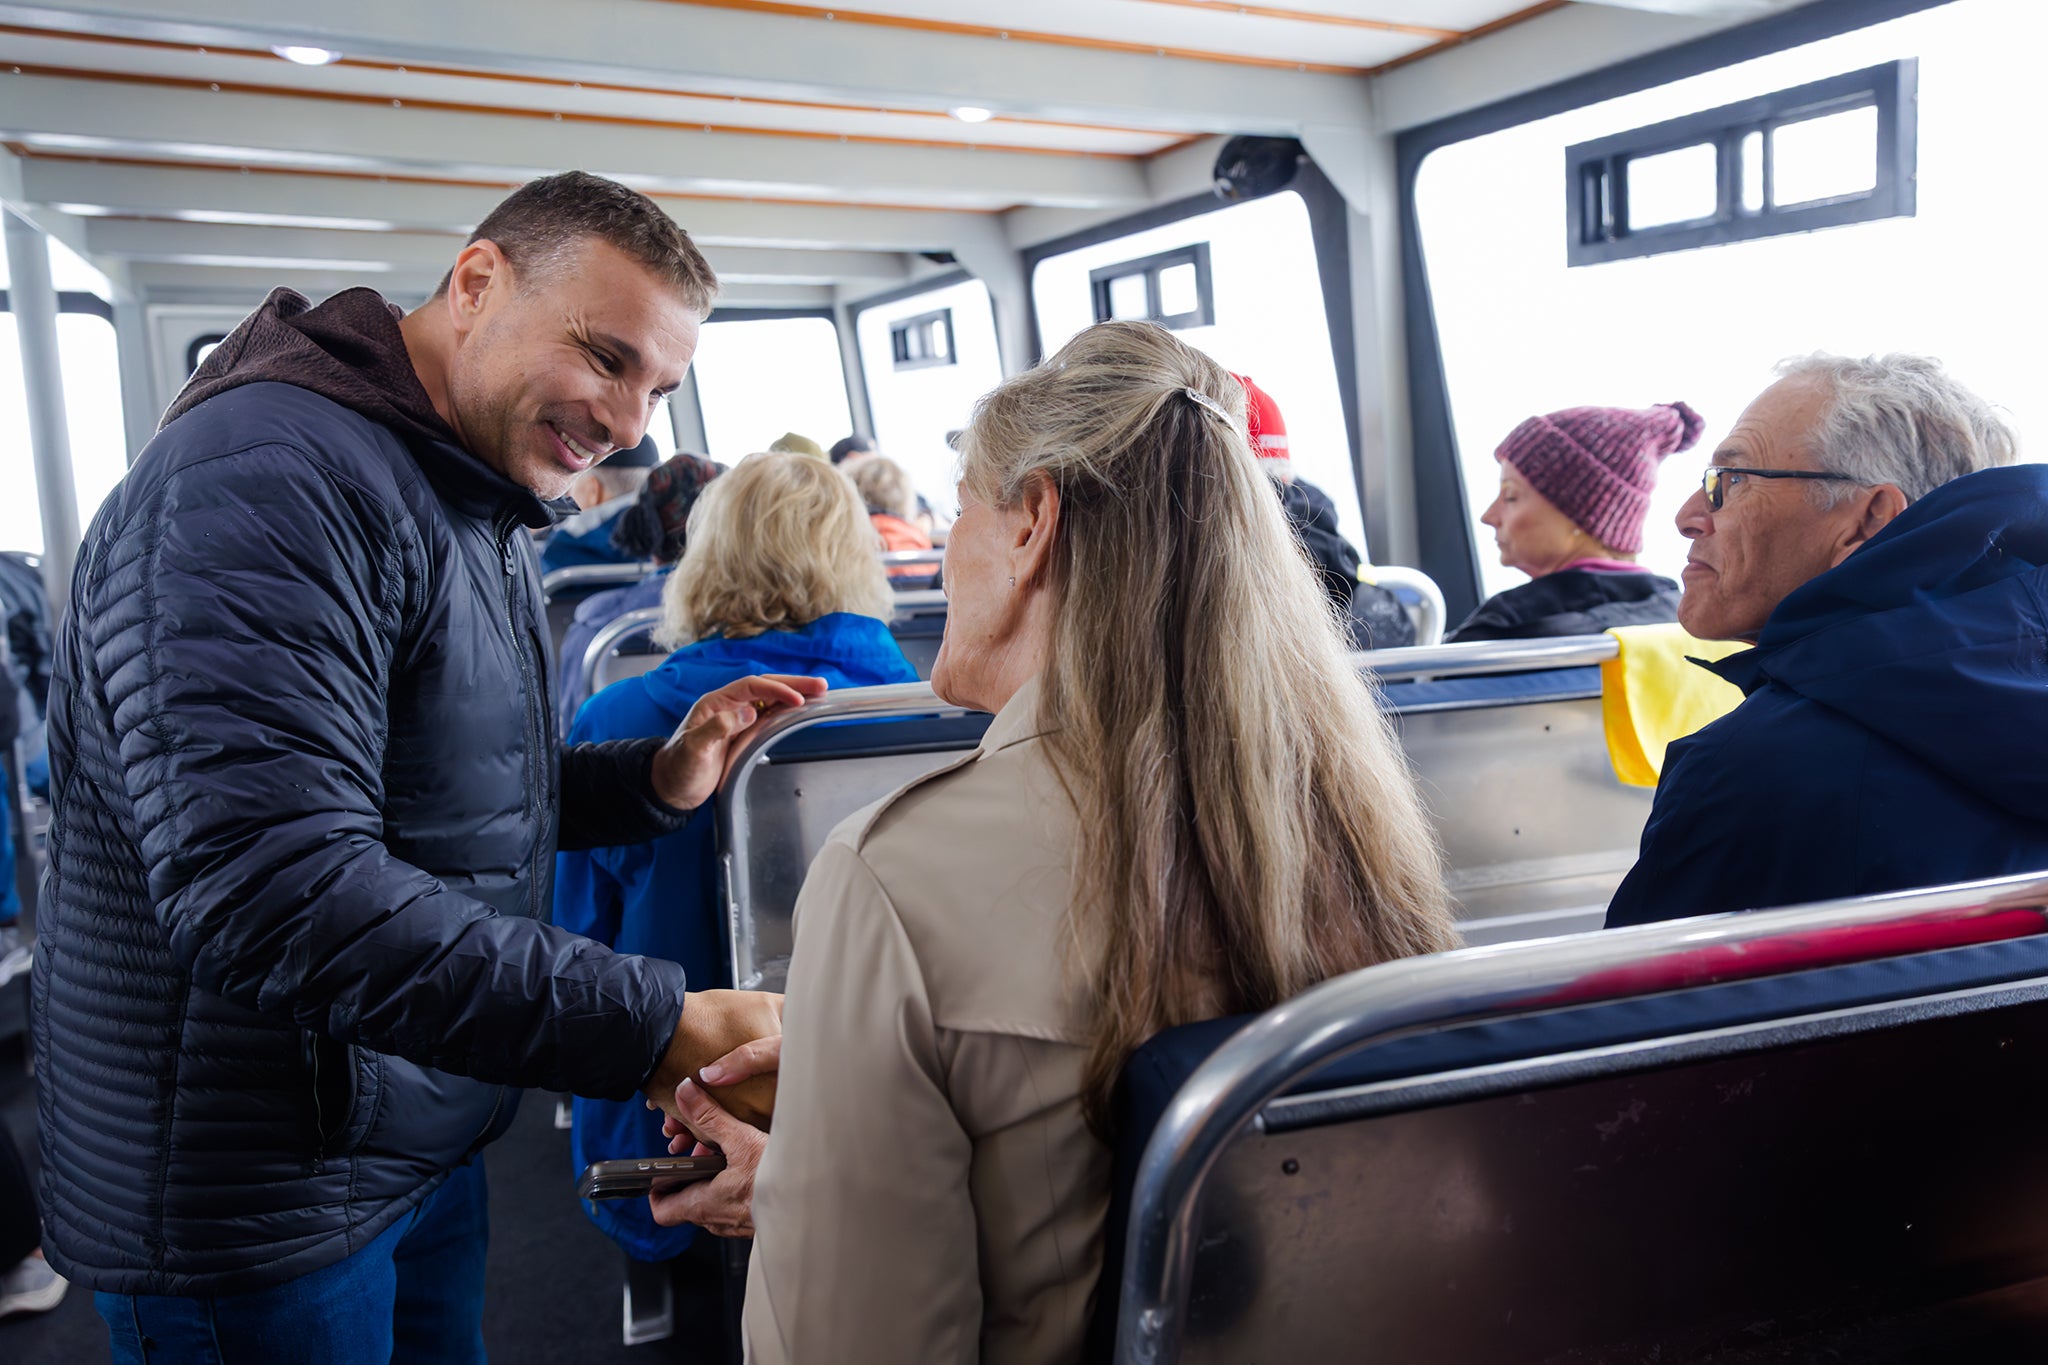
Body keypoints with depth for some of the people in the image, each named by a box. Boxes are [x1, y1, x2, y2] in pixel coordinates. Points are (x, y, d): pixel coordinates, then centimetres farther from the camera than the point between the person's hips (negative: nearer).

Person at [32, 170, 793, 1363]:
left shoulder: (479, 511, 10)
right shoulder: (267, 477, -24)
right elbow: (268, 885, -34)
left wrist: (660, 782, -2)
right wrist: (653, 1032, -35)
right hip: (256, 1207, -9)